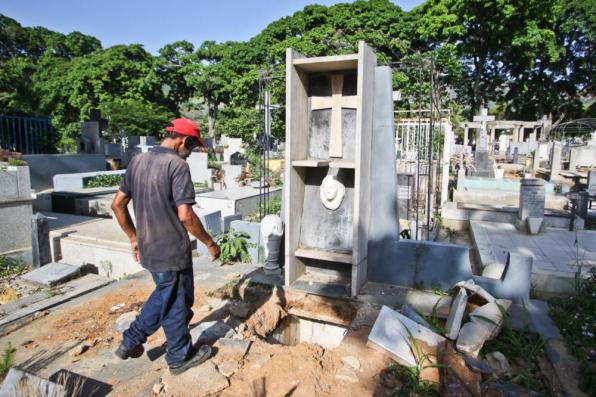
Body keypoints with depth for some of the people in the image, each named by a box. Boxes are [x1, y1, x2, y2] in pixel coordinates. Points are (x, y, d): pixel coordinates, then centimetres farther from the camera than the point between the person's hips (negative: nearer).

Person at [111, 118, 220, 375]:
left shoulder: (137, 161, 6)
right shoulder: (177, 165, -18)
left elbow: (117, 205, 10)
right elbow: (185, 215, -24)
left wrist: (134, 238, 18)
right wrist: (209, 243, -11)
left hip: (148, 248, 8)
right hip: (172, 250, -8)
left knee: (165, 295, 28)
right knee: (176, 304, 11)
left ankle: (131, 341, 33)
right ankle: (180, 357, 30)